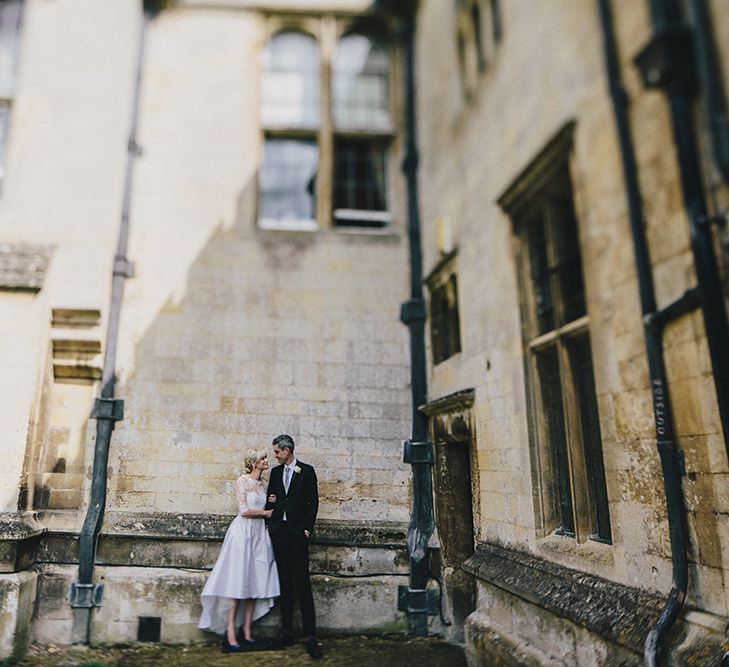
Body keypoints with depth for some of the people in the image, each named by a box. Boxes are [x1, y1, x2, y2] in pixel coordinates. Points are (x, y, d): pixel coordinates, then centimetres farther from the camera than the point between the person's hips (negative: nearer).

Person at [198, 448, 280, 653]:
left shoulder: (263, 484, 14)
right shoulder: (243, 480, -6)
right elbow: (244, 510, -12)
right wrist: (265, 513, -2)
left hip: (259, 533, 7)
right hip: (243, 531, -7)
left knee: (253, 582, 5)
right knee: (237, 582, -6)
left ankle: (246, 634, 10)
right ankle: (230, 635, -3)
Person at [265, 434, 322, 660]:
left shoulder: (307, 471, -1)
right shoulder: (275, 472, 12)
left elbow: (313, 501, -1)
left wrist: (308, 528, -6)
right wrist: (271, 501, 0)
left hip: (297, 532, -5)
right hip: (279, 531, 5)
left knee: (302, 582, -8)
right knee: (285, 582, 9)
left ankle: (311, 636, -5)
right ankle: (287, 632, 16)